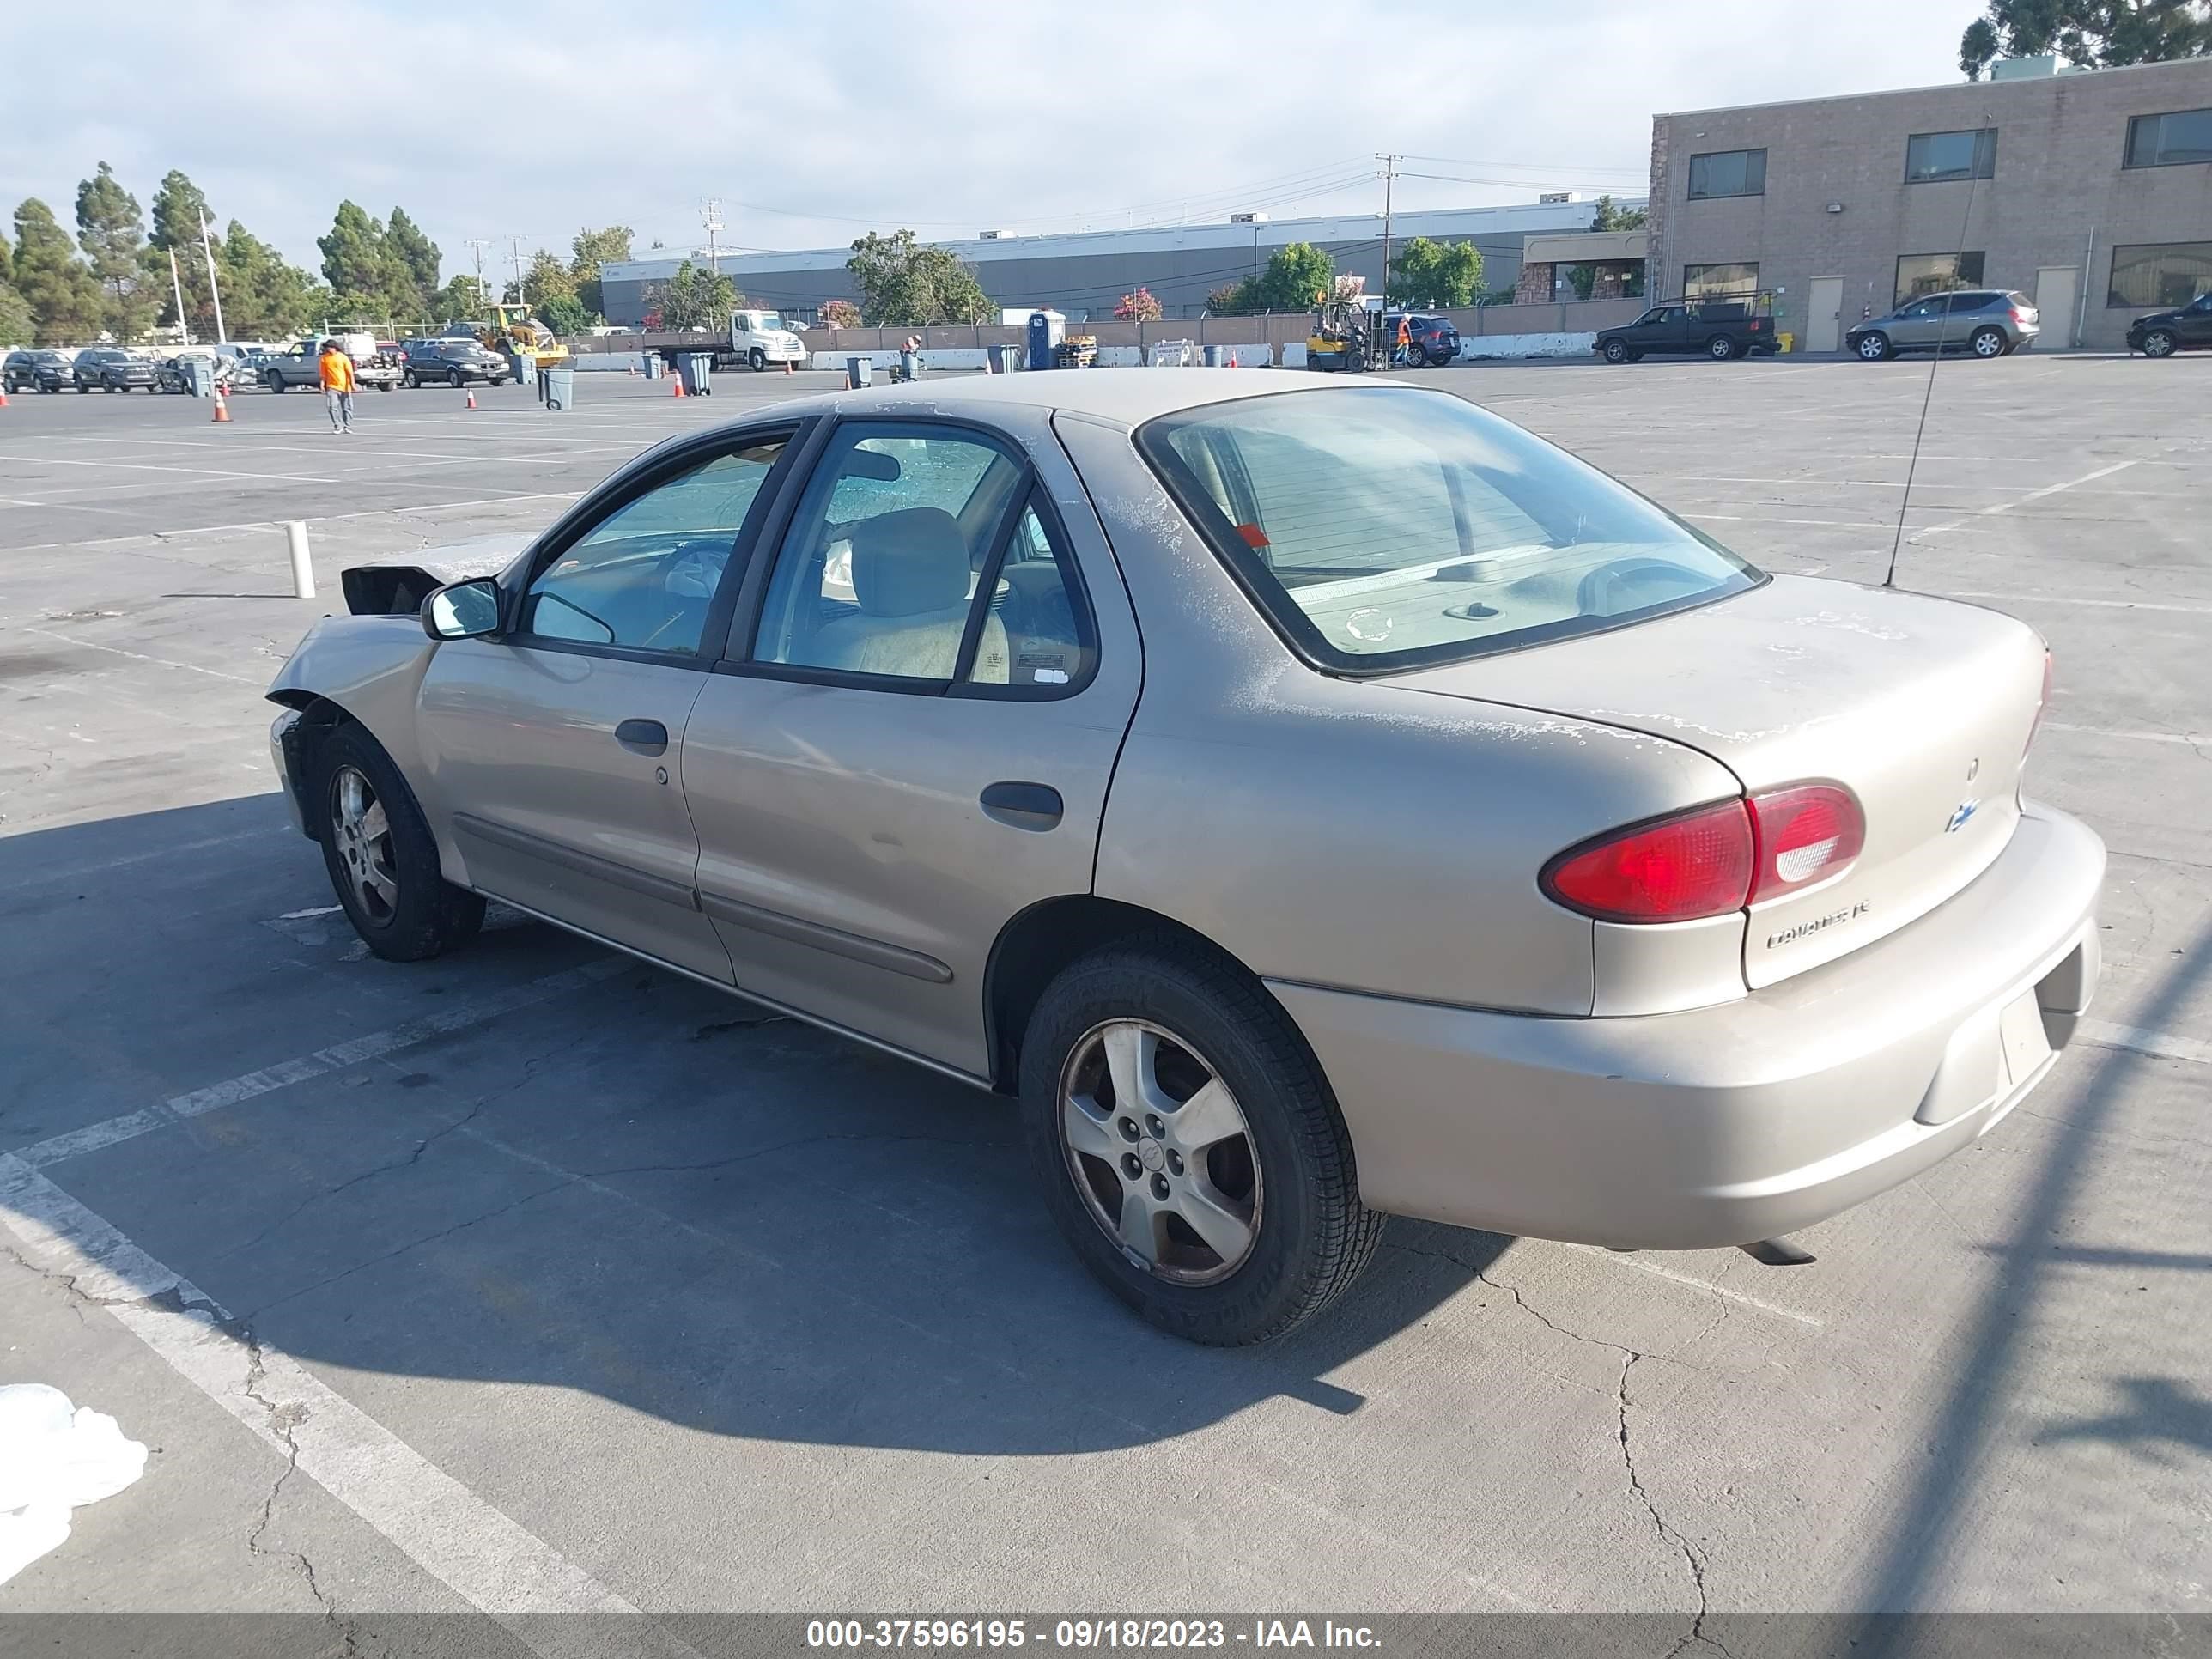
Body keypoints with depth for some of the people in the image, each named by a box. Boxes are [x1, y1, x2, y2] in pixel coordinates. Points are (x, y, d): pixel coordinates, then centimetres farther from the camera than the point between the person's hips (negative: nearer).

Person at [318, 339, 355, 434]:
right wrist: (322, 384, -1)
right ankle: (337, 426, 0)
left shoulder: (343, 357, -4)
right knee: (333, 406, -11)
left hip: (344, 387, -1)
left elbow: (350, 372, -6)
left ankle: (347, 427, 17)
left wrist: (352, 384, -13)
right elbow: (324, 373, 7)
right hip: (332, 386, 1)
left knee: (347, 408, 4)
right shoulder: (324, 358, 3)